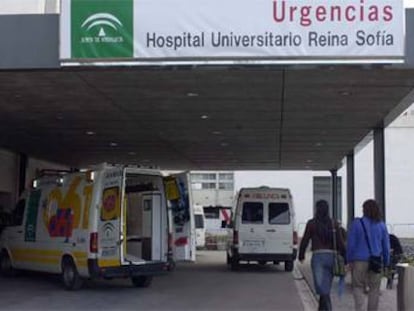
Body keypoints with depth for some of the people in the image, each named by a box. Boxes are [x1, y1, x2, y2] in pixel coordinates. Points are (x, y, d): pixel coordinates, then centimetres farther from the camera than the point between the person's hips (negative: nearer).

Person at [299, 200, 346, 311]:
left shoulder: (311, 223, -1)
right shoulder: (334, 224, 4)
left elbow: (305, 241, 2)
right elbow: (340, 243, -1)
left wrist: (301, 256, 17)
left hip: (318, 257, -3)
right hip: (331, 257, 3)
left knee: (323, 289, -8)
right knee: (325, 288, 17)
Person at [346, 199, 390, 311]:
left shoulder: (356, 223, -6)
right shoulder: (381, 225, 2)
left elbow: (350, 244, -6)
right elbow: (386, 246, 5)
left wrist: (349, 260, 3)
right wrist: (386, 263, 14)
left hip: (359, 261, -2)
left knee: (358, 287, 8)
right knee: (374, 289, 12)